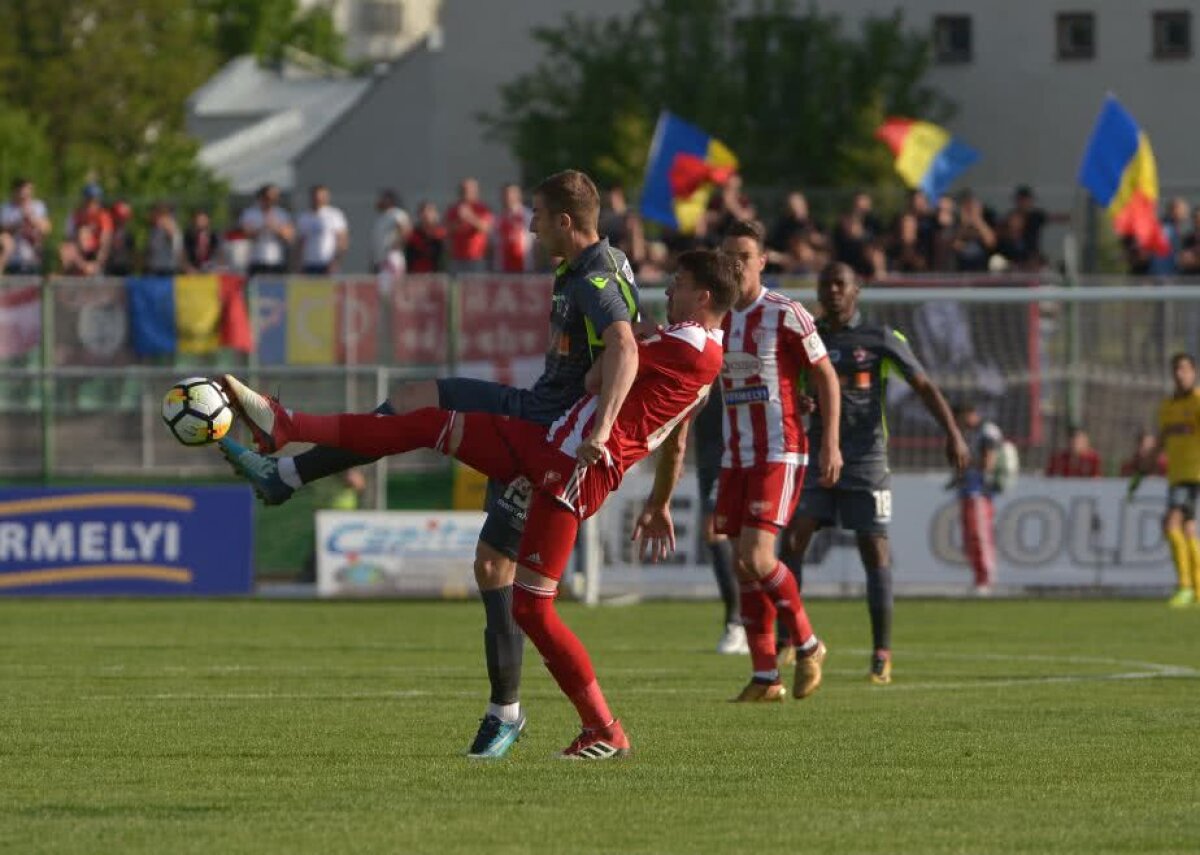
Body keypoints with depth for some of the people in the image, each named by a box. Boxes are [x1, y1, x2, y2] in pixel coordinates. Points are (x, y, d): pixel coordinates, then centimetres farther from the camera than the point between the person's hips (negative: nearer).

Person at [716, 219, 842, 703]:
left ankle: (807, 644, 2)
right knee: (745, 566, 4)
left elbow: (826, 375, -5)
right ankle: (765, 677, 9)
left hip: (780, 453, -6)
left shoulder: (784, 315, -9)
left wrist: (831, 442, -10)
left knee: (756, 557, -18)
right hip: (736, 457, 6)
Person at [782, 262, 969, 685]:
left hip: (867, 460, -3)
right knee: (791, 541, -11)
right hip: (818, 457, 3)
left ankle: (881, 654, 2)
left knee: (875, 553, -4)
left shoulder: (881, 339, 0)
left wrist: (952, 432, -17)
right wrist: (795, 403, -7)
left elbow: (924, 385, -3)